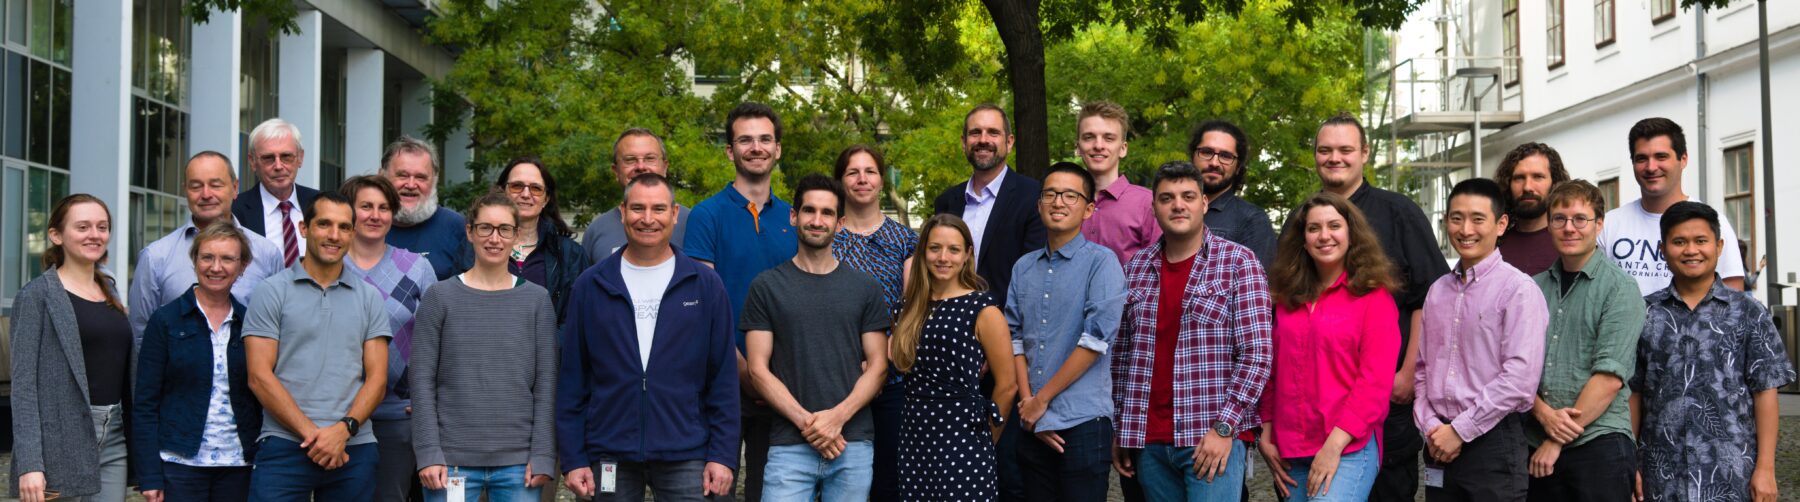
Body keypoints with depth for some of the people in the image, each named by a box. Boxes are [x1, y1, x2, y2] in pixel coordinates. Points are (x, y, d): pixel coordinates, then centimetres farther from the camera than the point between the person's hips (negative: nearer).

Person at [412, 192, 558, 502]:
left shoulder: (537, 300, 7)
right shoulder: (441, 297, 4)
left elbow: (545, 386, 4)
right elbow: (422, 381, 1)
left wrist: (542, 456, -3)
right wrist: (428, 454, -8)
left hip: (519, 463, 1)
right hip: (452, 460, -1)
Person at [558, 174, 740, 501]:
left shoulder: (705, 285, 3)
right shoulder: (590, 286, 5)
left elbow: (724, 378, 2)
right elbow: (571, 379, 5)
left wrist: (723, 455, -4)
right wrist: (573, 459, 0)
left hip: (686, 458, -1)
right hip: (610, 459, 1)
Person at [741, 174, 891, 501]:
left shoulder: (865, 289, 9)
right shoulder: (766, 287, 5)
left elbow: (877, 365, 6)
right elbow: (759, 369, 1)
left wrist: (837, 417, -10)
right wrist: (806, 422, -11)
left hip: (853, 444, 1)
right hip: (789, 446, -1)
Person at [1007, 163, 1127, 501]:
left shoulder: (1101, 261, -5)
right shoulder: (1023, 268, 12)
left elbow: (1096, 339, -13)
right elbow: (1014, 337, 8)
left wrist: (1042, 400, -10)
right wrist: (1027, 401, -6)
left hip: (1082, 422, -5)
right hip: (1032, 424, 5)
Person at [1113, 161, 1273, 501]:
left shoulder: (1238, 263, -1)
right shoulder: (1136, 269, 11)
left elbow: (1257, 353, -6)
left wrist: (1224, 427, -12)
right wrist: (1121, 430, 11)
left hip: (1213, 438, -4)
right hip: (1149, 441, 4)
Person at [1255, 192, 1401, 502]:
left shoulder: (1373, 297, -3)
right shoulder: (1288, 298, 13)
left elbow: (1376, 381, -9)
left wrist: (1335, 444, -16)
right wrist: (1266, 436, 6)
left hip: (1348, 448, -5)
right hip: (1290, 453, 5)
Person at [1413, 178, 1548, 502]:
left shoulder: (1518, 289, -8)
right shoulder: (1438, 291, 12)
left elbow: (1520, 378, -15)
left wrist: (1460, 430, -13)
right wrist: (1430, 426, -1)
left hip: (1492, 440, -5)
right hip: (1441, 444, 5)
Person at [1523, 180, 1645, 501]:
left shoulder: (1619, 288, -3)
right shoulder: (1534, 288, 11)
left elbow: (1610, 377, -11)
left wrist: (1558, 441, -12)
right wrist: (1543, 413, -11)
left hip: (1600, 442, -4)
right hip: (1537, 449, 4)